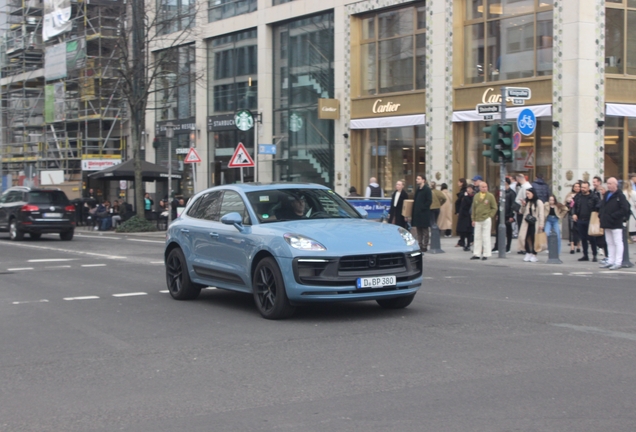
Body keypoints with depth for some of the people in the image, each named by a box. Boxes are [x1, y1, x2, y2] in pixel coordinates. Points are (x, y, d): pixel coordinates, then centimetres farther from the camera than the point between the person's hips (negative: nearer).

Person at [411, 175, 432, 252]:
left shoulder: (427, 190, -7)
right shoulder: (417, 190, 16)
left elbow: (429, 201, -14)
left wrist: (422, 208, -18)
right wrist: (413, 213, 10)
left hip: (424, 213, -8)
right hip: (417, 213, 8)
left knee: (425, 231, -1)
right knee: (418, 231, 10)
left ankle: (425, 246, 2)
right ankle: (420, 245, 15)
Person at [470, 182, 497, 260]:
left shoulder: (490, 196, -1)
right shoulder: (476, 196, 9)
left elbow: (494, 208, 3)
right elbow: (473, 208, 13)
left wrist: (490, 216, -4)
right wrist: (473, 219, 9)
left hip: (486, 220, -4)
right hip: (477, 220, 4)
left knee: (486, 237, -3)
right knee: (477, 237, 7)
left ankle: (486, 254, 2)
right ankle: (477, 254, 12)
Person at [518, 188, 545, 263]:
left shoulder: (539, 202, -3)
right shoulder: (526, 202, 15)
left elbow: (541, 214, -7)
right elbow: (523, 212, 18)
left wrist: (541, 225, -13)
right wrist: (523, 206, 0)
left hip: (535, 224, -5)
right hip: (526, 224, 5)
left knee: (534, 239, -4)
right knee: (525, 238, -3)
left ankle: (534, 255, 6)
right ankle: (528, 253, 10)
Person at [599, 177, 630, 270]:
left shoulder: (620, 196, -11)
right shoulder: (606, 194, 14)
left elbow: (625, 209, -18)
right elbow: (602, 206, 22)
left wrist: (613, 216, -18)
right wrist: (601, 215, 5)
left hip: (616, 224, -8)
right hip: (607, 224, 8)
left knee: (618, 243, -4)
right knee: (610, 243, 13)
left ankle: (618, 262, -2)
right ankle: (610, 261, 20)